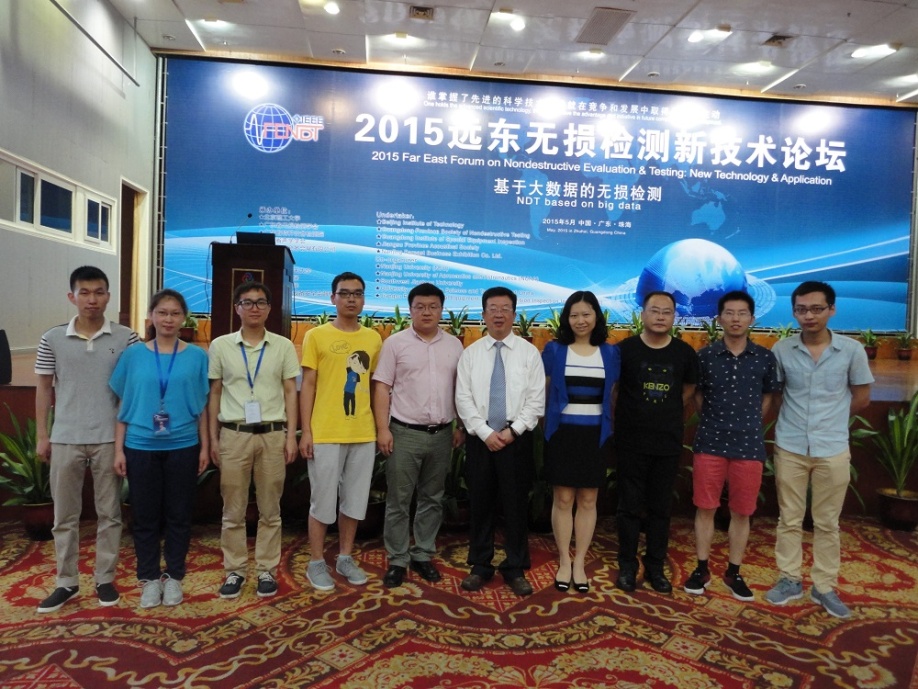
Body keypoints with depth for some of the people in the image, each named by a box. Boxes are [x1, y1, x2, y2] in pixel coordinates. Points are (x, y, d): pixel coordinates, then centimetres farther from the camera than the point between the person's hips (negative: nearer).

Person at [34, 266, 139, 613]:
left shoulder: (126, 339, -3)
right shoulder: (52, 340, 2)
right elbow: (44, 390, 8)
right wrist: (41, 436, 4)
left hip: (110, 439, -1)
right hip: (65, 439, 2)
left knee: (109, 513, 9)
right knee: (65, 515, 11)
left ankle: (105, 579, 22)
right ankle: (66, 582, 25)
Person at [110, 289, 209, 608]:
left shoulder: (197, 356, 1)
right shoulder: (133, 355, 2)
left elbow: (202, 406, 3)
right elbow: (124, 406, 4)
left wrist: (204, 446, 2)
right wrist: (118, 449, 1)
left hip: (183, 446, 0)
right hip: (141, 447, 1)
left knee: (178, 515, 8)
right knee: (145, 516, 9)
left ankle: (174, 577, 23)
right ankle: (150, 578, 24)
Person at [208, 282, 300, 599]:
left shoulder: (283, 346, 4)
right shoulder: (220, 345, 4)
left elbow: (290, 393, 4)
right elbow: (214, 394, 7)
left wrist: (291, 436, -2)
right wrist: (213, 438, 3)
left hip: (273, 434, 0)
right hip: (233, 434, 0)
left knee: (270, 509, 8)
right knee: (233, 510, 8)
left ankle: (266, 570, 20)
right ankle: (234, 570, 22)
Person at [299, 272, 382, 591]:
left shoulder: (373, 338, 8)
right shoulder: (316, 336, -1)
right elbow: (308, 385, -2)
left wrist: (380, 427, 9)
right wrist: (306, 431, -8)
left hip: (363, 434, 4)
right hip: (325, 433, -3)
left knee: (355, 500, 12)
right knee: (323, 500, 6)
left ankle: (345, 558, 28)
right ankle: (317, 563, 21)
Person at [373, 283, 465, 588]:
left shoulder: (454, 345, 7)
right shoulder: (395, 343, -2)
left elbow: (460, 389, 10)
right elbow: (382, 388, -4)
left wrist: (462, 426, 6)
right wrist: (382, 429, -10)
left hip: (442, 434, 3)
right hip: (405, 432, -3)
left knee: (432, 499, 12)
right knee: (398, 500, 4)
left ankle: (423, 555, 26)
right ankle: (397, 560, 18)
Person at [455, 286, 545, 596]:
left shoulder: (529, 352, 2)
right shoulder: (470, 353, 4)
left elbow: (536, 400, -3)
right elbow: (463, 399, -2)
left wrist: (513, 430, -12)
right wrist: (486, 432, -11)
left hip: (517, 440, -1)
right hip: (480, 439, 1)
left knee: (516, 505, 6)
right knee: (480, 504, 9)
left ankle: (515, 569, 21)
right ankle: (480, 566, 23)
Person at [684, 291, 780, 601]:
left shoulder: (765, 358, 0)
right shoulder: (705, 356, -2)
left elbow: (768, 398, 11)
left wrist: (748, 425, 7)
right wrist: (715, 423, 6)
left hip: (749, 445, 1)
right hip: (710, 443, 0)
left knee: (742, 512, 9)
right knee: (705, 508, 6)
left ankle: (734, 572, 25)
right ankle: (702, 569, 21)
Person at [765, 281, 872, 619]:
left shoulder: (852, 350, -6)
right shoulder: (782, 350, -5)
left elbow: (861, 397, 5)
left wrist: (829, 419, 6)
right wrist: (798, 419, 3)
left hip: (833, 450, 0)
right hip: (790, 448, 1)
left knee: (827, 523, 10)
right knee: (789, 518, 11)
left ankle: (825, 587, 24)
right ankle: (790, 579, 25)